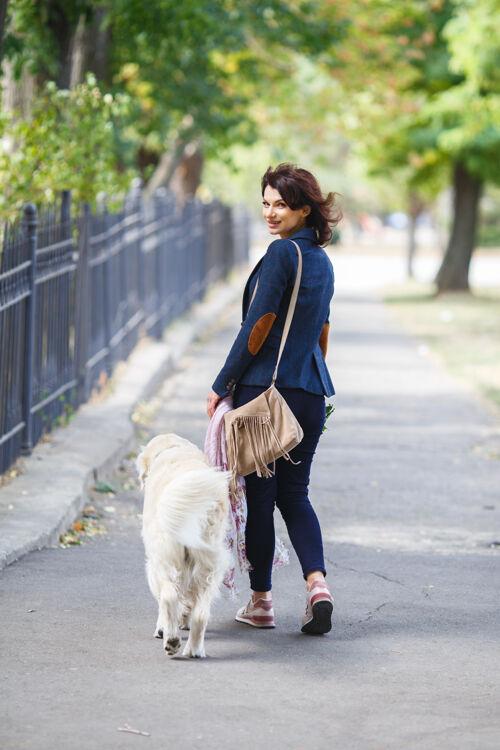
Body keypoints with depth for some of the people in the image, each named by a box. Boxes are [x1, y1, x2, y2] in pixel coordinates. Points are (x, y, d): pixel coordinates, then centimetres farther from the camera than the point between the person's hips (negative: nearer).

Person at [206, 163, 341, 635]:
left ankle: (260, 602, 9)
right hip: (311, 392, 8)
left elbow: (258, 327, -14)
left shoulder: (282, 252, -12)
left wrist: (221, 386, -9)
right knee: (294, 492, 13)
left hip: (265, 386, -8)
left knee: (259, 493, 2)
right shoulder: (322, 260, 14)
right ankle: (317, 582, -6)